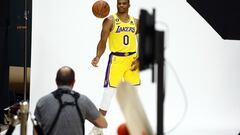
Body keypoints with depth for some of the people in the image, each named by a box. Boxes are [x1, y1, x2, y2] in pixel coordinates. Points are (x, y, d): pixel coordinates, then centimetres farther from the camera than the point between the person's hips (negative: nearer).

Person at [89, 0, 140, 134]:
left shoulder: (136, 22, 8)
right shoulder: (110, 21, -4)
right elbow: (103, 41, -8)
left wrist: (139, 59, -2)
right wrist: (98, 56, -25)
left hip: (132, 59, 4)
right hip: (116, 59, -4)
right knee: (109, 92, -8)